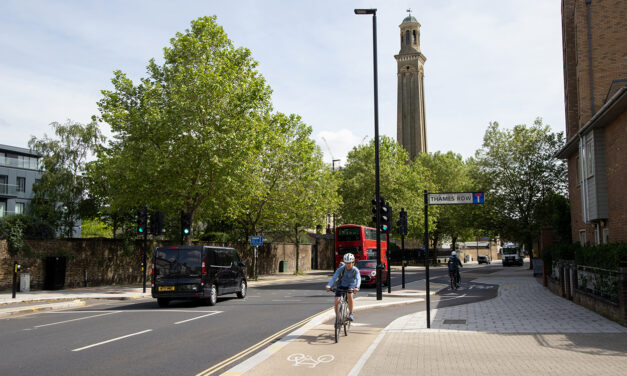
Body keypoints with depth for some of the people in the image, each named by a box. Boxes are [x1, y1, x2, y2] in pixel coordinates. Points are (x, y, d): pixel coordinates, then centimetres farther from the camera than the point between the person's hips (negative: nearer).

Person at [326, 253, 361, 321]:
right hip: (341, 286, 1)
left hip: (350, 286, -1)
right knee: (336, 302, -16)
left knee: (349, 295, -34)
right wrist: (329, 285, -50)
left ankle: (351, 314, -20)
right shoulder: (341, 269, -20)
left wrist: (357, 287, -56)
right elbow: (334, 277, -32)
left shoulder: (355, 270, -20)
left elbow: (358, 279, -35)